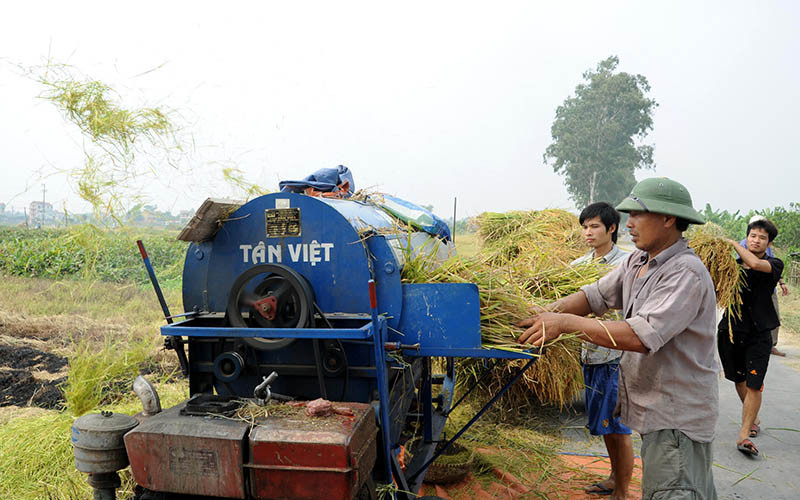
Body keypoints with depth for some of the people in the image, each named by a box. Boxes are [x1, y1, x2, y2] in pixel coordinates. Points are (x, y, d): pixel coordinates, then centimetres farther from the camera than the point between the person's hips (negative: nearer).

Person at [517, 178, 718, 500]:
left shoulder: (687, 273, -21)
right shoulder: (637, 261, 7)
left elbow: (642, 336, -30)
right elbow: (595, 295, 8)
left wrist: (568, 322, -28)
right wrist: (546, 314, -8)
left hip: (678, 416, -8)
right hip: (654, 409, 8)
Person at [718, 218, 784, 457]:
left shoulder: (775, 264, -4)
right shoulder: (734, 265, 5)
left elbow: (755, 264, -26)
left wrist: (733, 244, -13)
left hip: (758, 333, -3)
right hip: (731, 329, 3)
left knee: (754, 385, -6)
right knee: (739, 381, 16)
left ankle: (743, 436, 1)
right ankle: (753, 419, 39)